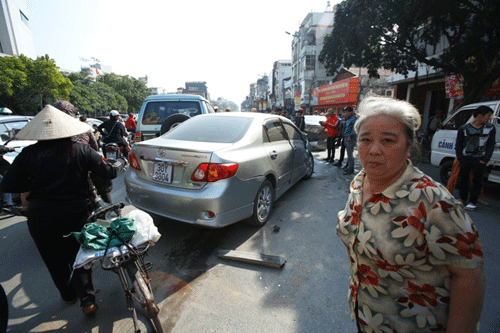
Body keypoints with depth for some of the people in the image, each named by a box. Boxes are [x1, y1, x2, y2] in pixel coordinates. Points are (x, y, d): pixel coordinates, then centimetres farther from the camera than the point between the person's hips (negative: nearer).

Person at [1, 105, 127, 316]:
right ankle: (87, 298, 13)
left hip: (40, 219, 1)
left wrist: (34, 183, 13)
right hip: (76, 215, 0)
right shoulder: (81, 151, -10)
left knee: (54, 260, 22)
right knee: (79, 256, 18)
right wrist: (121, 162, 12)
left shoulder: (29, 154, -9)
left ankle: (68, 295, 40)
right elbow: (109, 172, -7)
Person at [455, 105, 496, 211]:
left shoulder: (490, 128, 7)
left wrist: (484, 160, -3)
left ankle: (472, 202, 5)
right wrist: (460, 159, -3)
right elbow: (458, 145, 4)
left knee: (477, 181, -2)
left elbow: (491, 146, 6)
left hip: (480, 159, 0)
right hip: (465, 158, 0)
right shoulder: (464, 128, 2)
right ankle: (462, 199, 22)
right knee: (463, 178, 6)